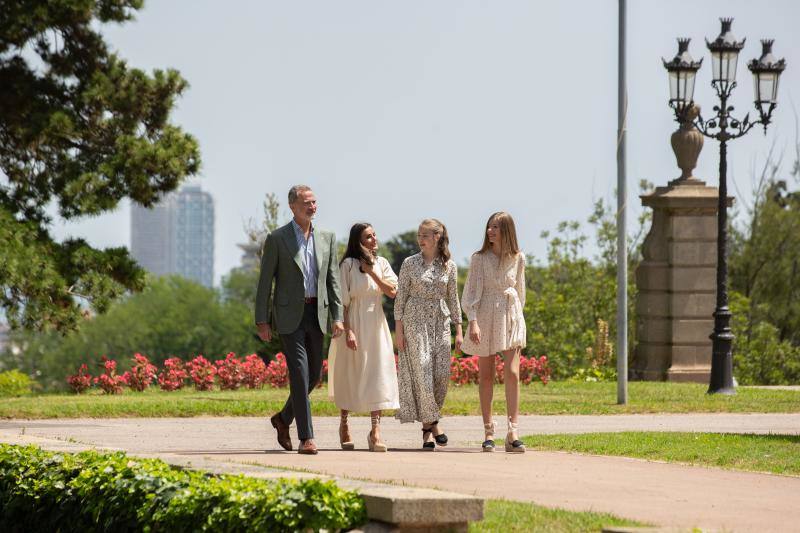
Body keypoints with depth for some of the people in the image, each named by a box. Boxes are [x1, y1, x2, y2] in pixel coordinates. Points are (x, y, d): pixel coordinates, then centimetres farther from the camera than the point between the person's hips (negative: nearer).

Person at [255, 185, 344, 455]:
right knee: (299, 373, -12)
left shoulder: (327, 238, 10)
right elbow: (265, 281, -3)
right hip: (289, 314, -5)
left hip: (316, 314, 5)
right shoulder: (277, 238, -3)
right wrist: (262, 321, -7)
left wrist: (337, 317, 2)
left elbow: (332, 280, 10)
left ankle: (284, 418, 32)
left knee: (314, 374, 9)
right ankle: (306, 438, -12)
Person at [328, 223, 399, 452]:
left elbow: (392, 291, -4)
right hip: (354, 324, -3)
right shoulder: (348, 265, -7)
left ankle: (375, 431, -11)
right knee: (348, 376, 8)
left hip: (376, 326, 3)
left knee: (377, 376, -7)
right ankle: (343, 425, 28)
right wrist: (347, 331, -17)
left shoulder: (381, 263, 7)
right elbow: (343, 301, -10)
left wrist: (371, 271, -11)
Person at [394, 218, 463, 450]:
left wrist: (459, 330, 6)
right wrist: (398, 329, -5)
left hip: (440, 322, 3)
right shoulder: (410, 263, 0)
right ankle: (429, 425, -1)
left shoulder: (449, 266, 6)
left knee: (442, 373, -1)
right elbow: (401, 296, 1)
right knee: (422, 372, -8)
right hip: (415, 320, -3)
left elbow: (453, 299, 10)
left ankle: (431, 419, 18)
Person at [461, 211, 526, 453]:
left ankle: (513, 433, -13)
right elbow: (471, 292, -4)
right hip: (485, 317, -1)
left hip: (511, 316, 1)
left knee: (512, 374, -10)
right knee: (486, 376, 3)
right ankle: (489, 432, 9)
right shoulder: (479, 258, -1)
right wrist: (473, 322, -14)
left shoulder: (518, 259, 5)